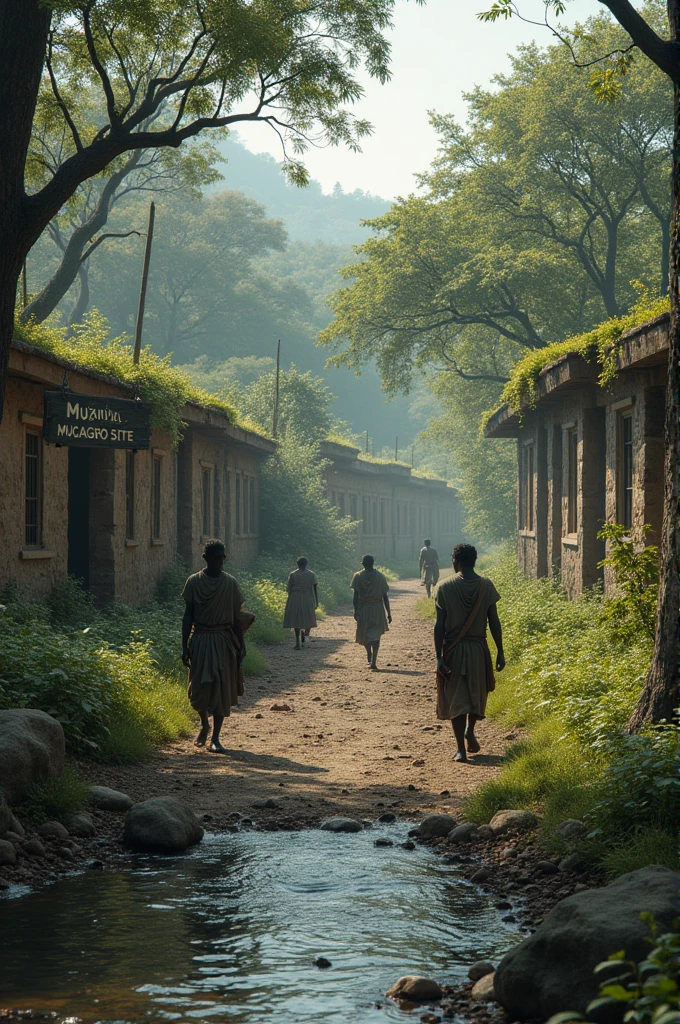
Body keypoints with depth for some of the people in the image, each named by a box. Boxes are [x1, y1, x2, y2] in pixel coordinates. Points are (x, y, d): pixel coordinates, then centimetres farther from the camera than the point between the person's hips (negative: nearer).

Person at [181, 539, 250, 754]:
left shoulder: (230, 583, 2)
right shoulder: (194, 582, -1)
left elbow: (236, 617, 6)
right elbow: (188, 616, 1)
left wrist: (240, 646, 3)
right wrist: (184, 646, -3)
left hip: (223, 641, 0)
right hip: (200, 640, 0)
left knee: (221, 688, -2)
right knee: (199, 688, 1)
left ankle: (215, 738, 3)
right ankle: (204, 724, 31)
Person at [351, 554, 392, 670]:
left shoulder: (358, 576, -4)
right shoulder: (380, 577, -1)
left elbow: (355, 595, -8)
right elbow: (385, 596, -1)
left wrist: (355, 610, -6)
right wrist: (388, 613, 3)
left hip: (363, 608, 0)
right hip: (377, 608, 0)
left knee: (364, 633, 21)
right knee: (375, 635, 0)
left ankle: (369, 655, 40)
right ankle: (373, 661, -15)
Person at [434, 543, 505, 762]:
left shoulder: (446, 587, -8)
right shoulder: (486, 586, -3)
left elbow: (439, 625, -9)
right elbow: (494, 622, -2)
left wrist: (439, 657, -8)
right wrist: (500, 652, 6)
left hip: (453, 649, -2)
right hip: (478, 649, 2)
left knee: (455, 698, 5)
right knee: (477, 692, 25)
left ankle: (461, 750, 0)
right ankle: (470, 730, 9)